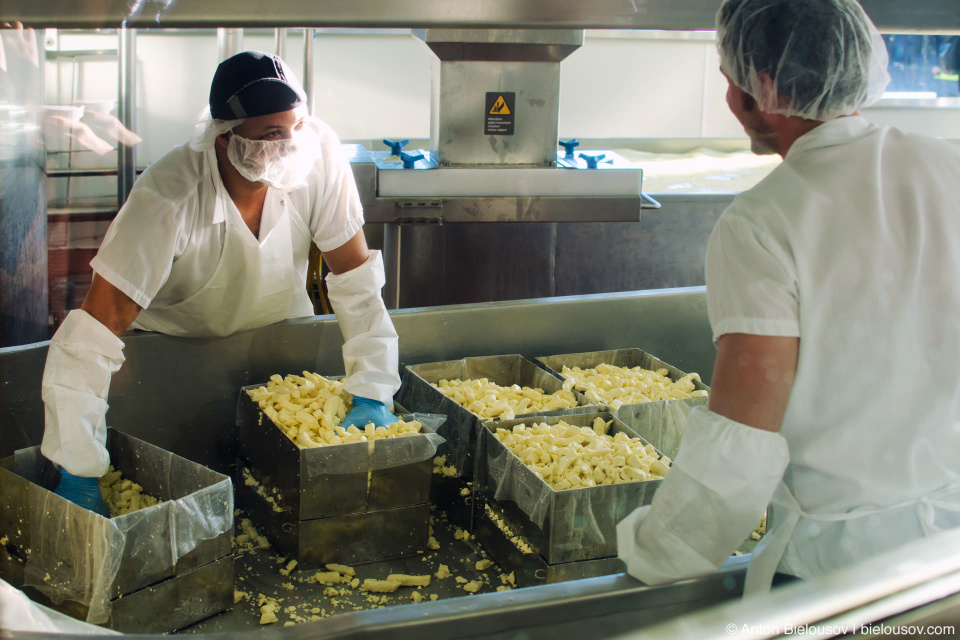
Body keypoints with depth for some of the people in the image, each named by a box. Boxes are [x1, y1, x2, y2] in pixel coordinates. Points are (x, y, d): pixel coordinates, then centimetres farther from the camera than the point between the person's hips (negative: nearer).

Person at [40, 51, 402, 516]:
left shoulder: (319, 153, -27)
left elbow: (355, 273, -16)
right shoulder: (168, 199, -36)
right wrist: (79, 471, -40)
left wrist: (372, 392, -23)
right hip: (172, 338, -3)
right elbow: (92, 334, -36)